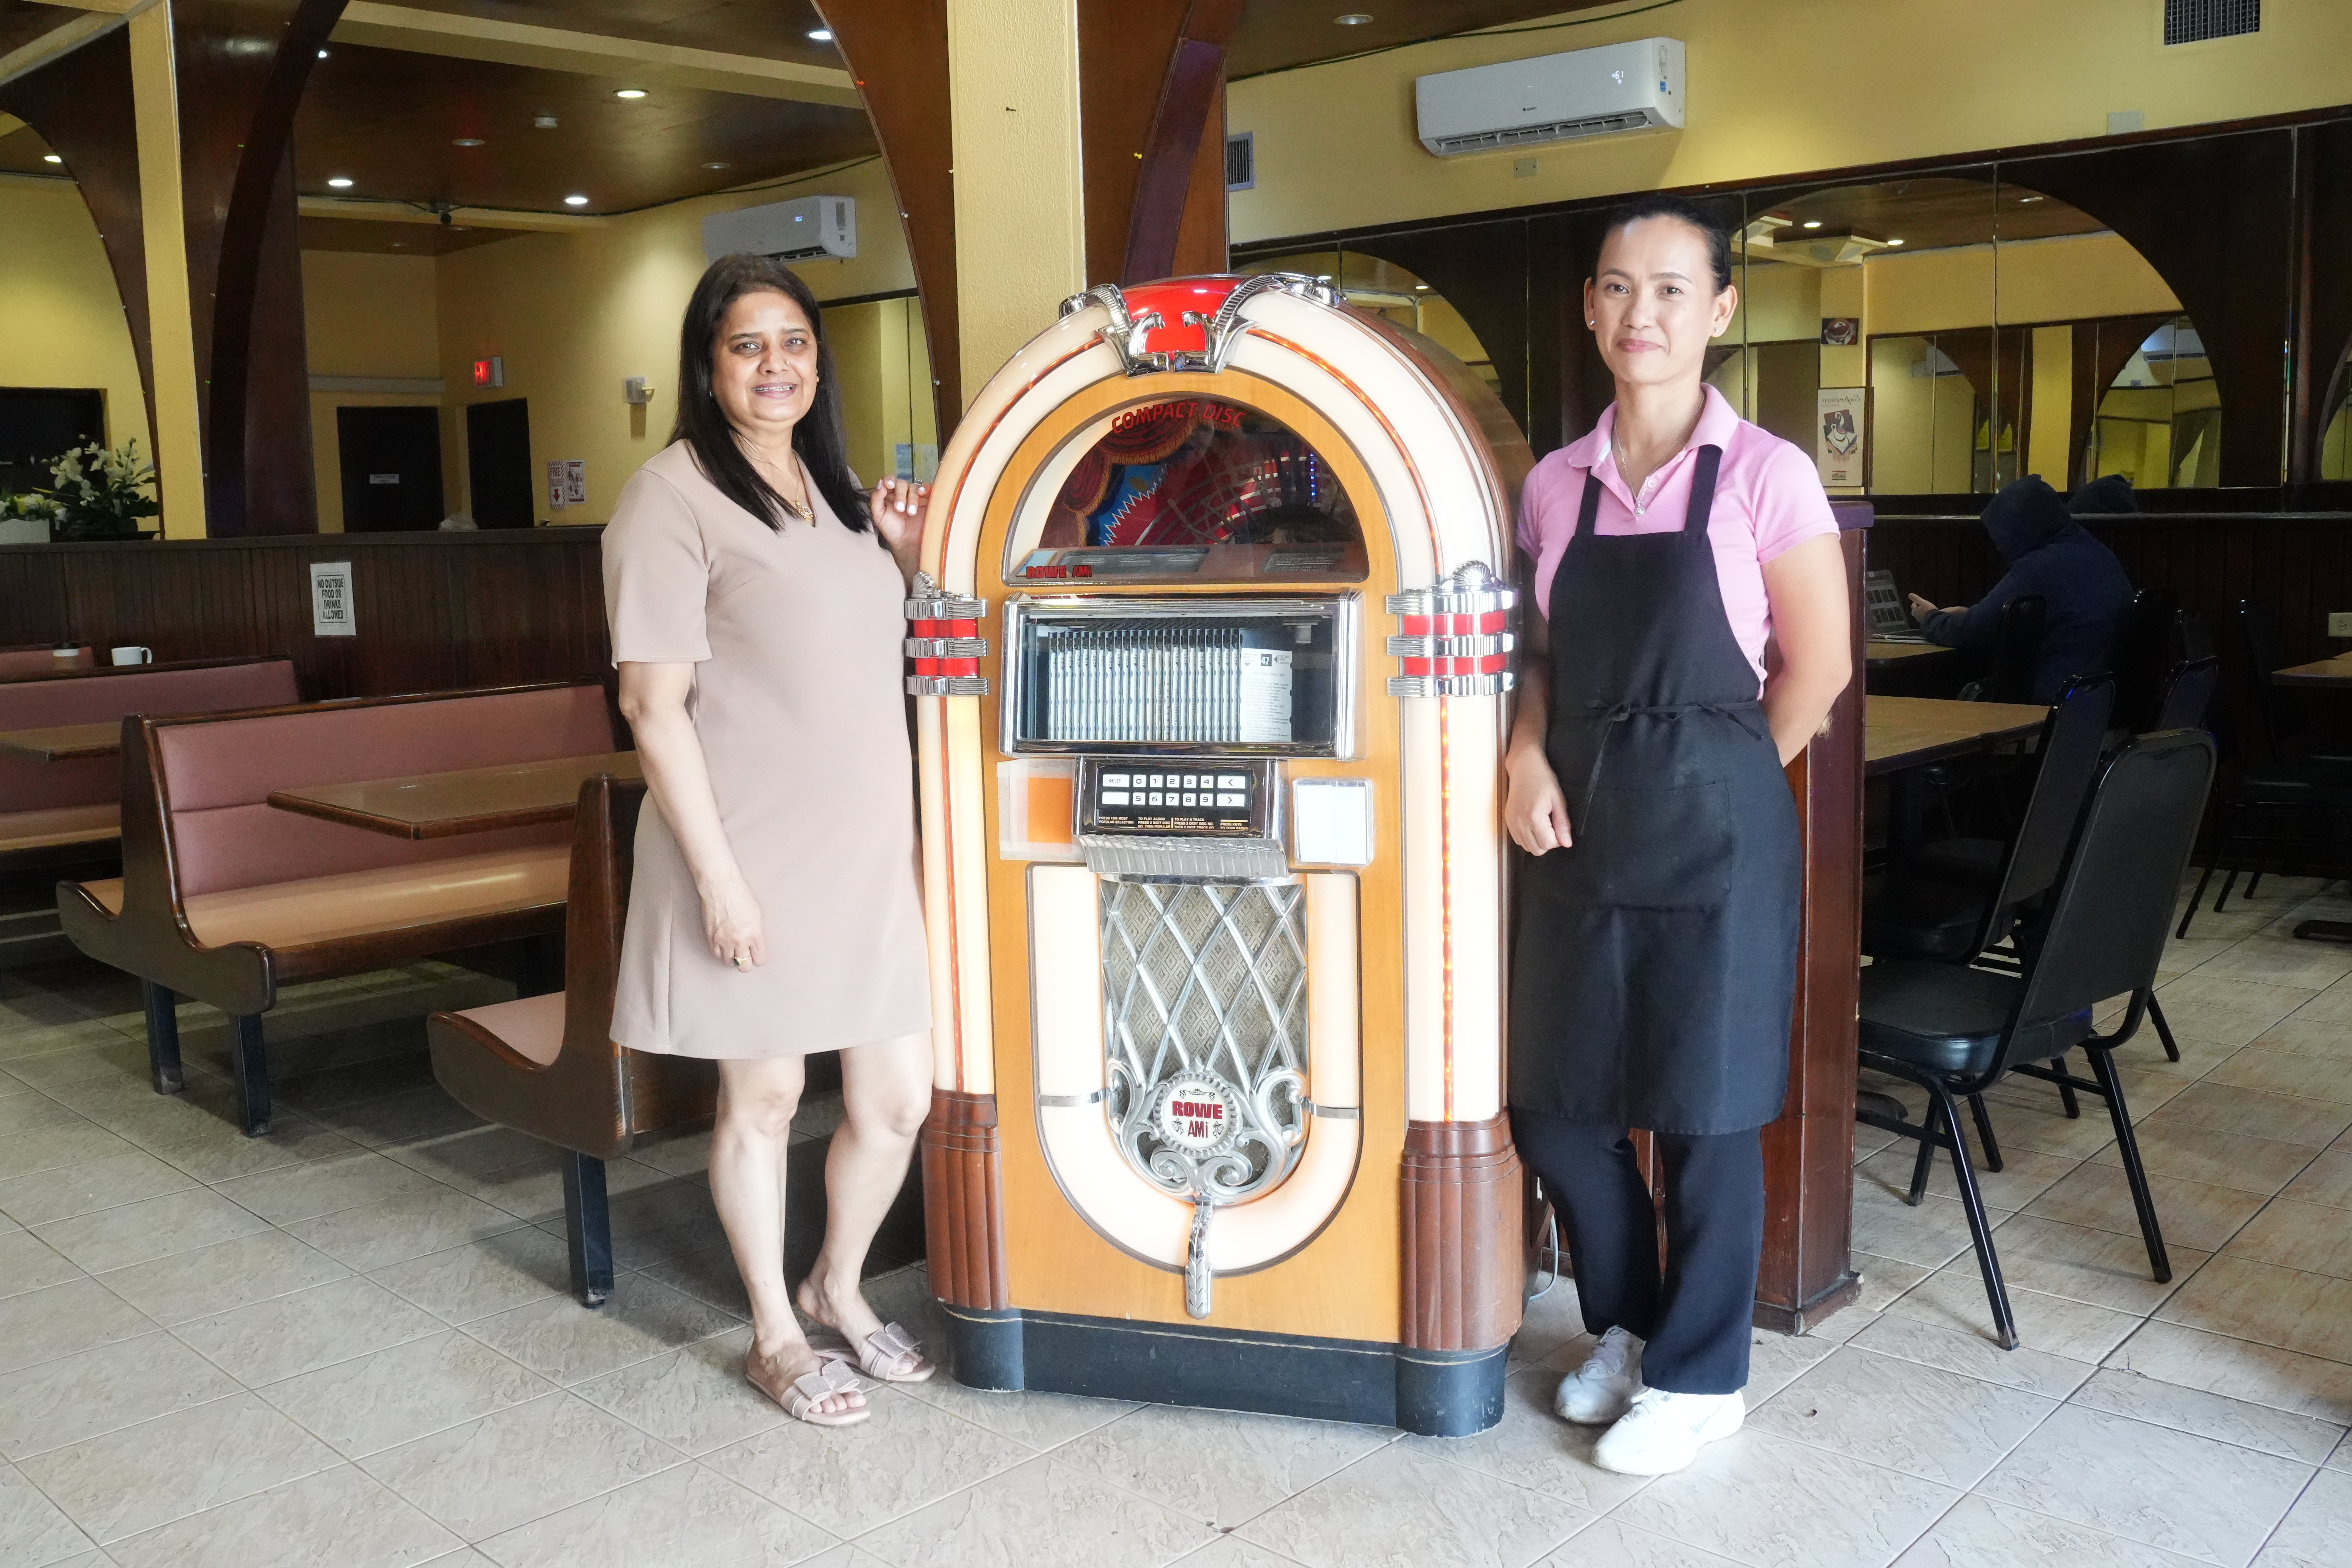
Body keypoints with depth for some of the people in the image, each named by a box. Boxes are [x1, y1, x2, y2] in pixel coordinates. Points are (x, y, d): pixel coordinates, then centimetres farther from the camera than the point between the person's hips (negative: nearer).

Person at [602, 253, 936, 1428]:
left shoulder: (830, 488, 14)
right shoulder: (674, 495, -9)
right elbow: (653, 702, -14)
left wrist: (904, 558, 6)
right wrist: (718, 875, -17)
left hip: (865, 851, 7)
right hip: (753, 859, -6)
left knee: (899, 1099, 11)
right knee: (763, 1097, 9)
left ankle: (838, 1289, 36)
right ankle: (775, 1337, 29)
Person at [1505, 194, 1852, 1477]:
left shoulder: (1763, 476, -7)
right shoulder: (1556, 485, 6)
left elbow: (1817, 667, -5)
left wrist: (1708, 788, -2)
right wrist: (1530, 758, -4)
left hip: (1715, 836, -5)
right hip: (1579, 832, 5)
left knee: (1702, 1112, 6)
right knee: (1553, 1105, 12)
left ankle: (1701, 1378, 25)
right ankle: (1625, 1325, 36)